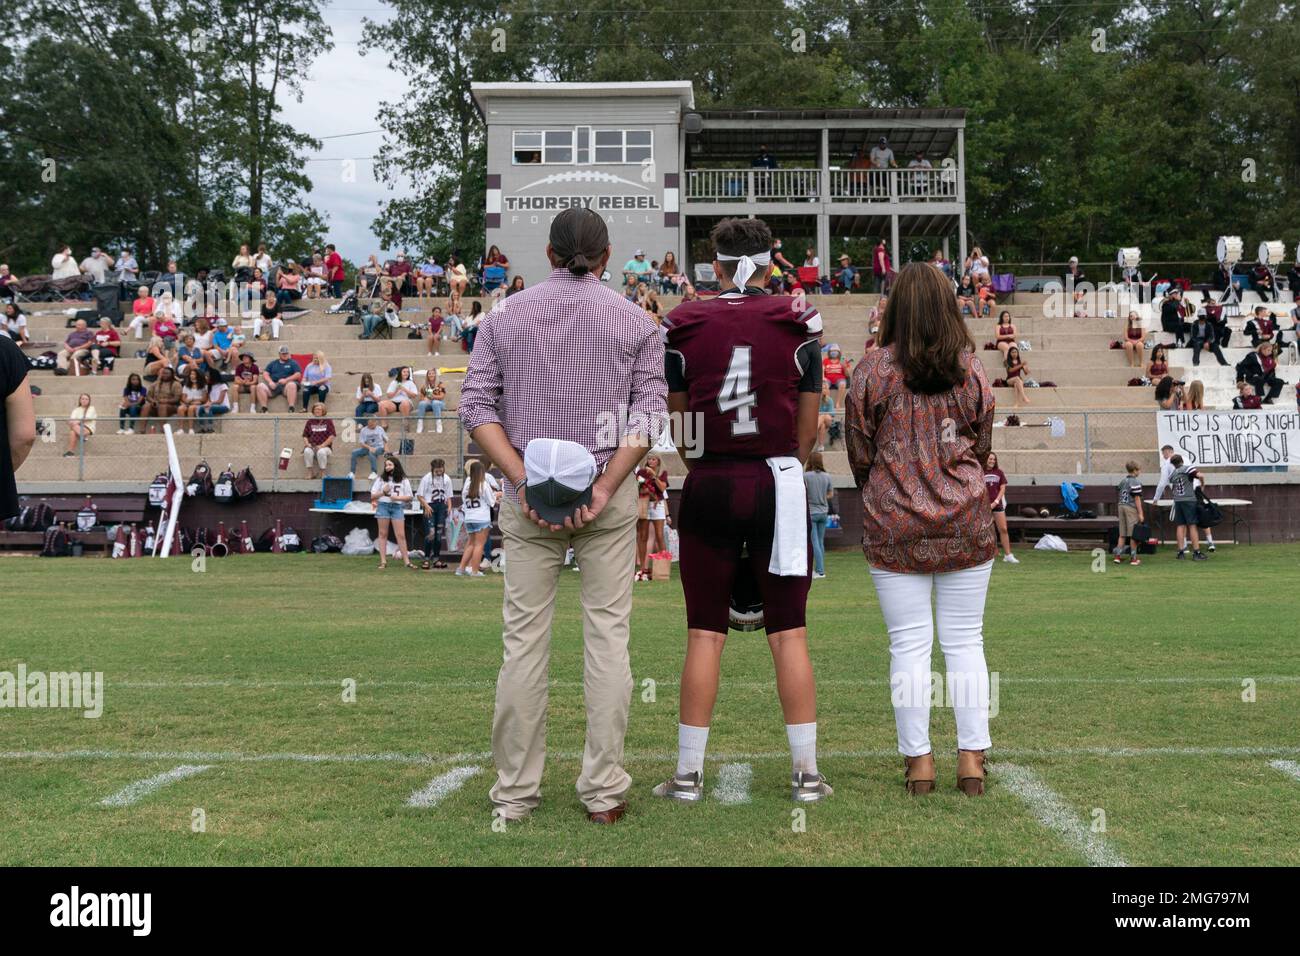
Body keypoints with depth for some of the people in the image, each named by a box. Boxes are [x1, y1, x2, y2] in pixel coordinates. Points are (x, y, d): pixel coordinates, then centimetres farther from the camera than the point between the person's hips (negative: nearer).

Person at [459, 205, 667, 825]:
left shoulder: (505, 316, 7)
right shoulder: (634, 320, 3)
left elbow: (477, 406, -4)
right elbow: (647, 413, -8)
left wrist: (522, 479, -10)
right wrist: (603, 489, -13)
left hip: (526, 496, 1)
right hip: (608, 495, -1)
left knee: (524, 638, 4)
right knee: (607, 636, 4)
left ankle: (515, 791, 9)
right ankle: (603, 791, 6)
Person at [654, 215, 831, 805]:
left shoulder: (683, 327, -1)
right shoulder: (799, 325, -1)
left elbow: (677, 420, 6)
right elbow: (807, 429, 5)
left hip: (709, 486, 0)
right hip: (778, 482, 0)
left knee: (705, 633, 6)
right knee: (789, 633, 5)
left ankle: (689, 774, 11)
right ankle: (806, 773, 10)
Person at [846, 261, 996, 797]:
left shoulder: (872, 370, -5)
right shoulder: (971, 369, 0)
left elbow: (859, 453, 4)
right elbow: (984, 445, 12)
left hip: (894, 526, -1)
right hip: (966, 522, 2)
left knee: (909, 644, 4)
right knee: (965, 641, 7)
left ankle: (918, 760, 8)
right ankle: (971, 758, 9)